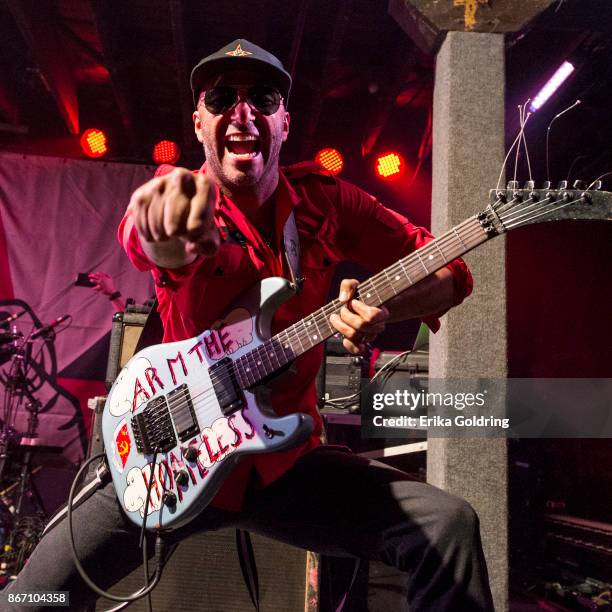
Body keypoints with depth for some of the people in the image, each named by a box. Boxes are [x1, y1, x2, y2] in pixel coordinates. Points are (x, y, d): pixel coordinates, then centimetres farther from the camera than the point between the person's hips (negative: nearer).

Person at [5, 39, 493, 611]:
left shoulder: (323, 199, -3)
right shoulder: (175, 205, -9)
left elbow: (451, 269, -2)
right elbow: (144, 238, -35)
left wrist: (382, 305, -23)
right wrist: (166, 236, -60)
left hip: (286, 459, 2)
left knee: (449, 526, -15)